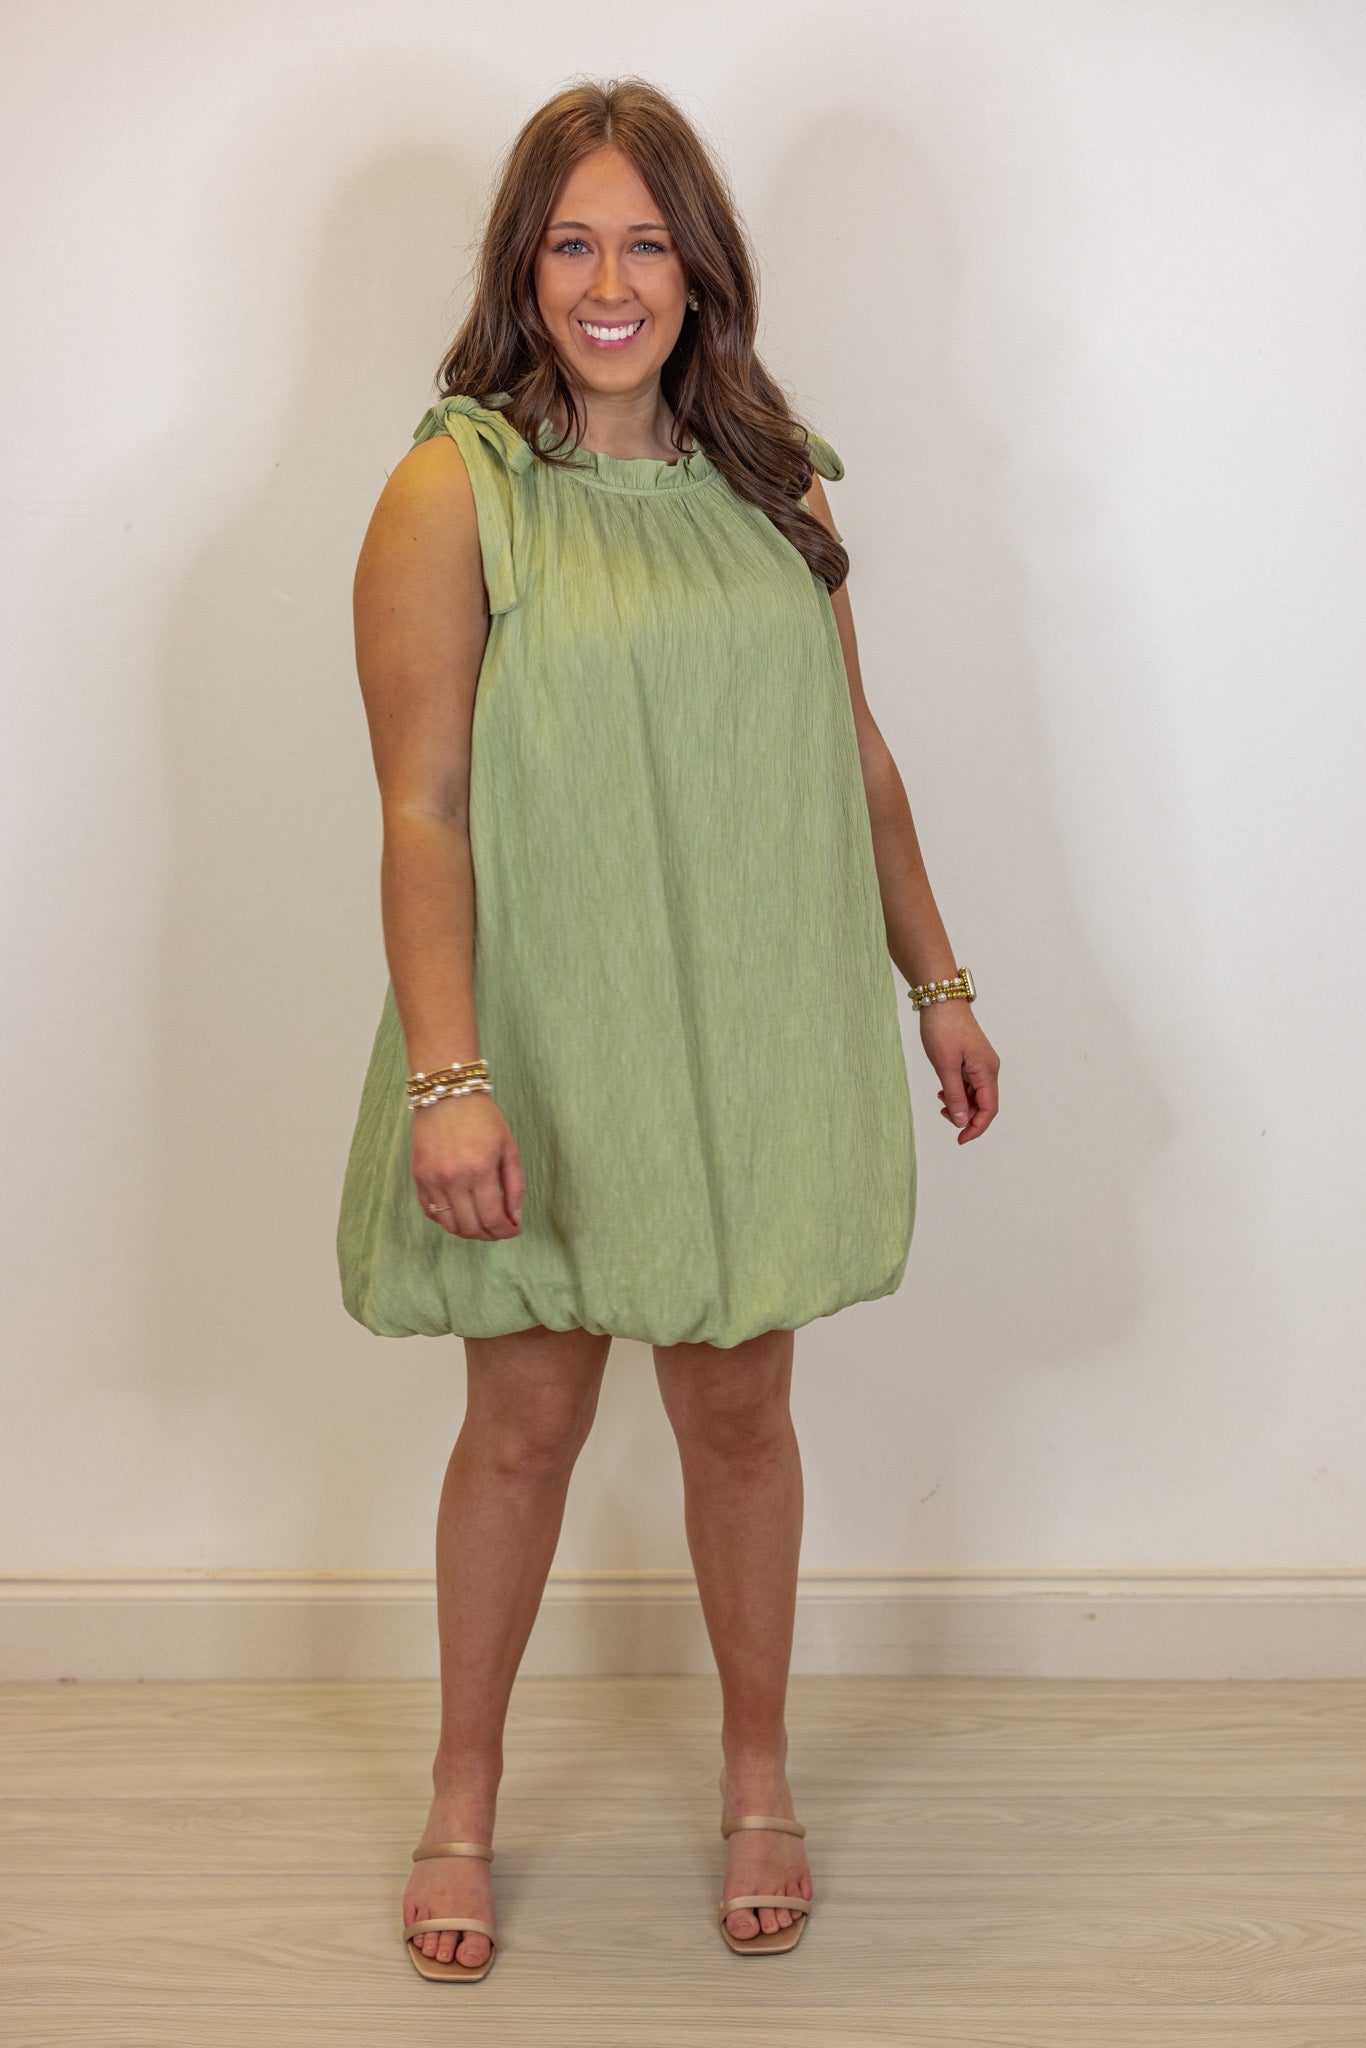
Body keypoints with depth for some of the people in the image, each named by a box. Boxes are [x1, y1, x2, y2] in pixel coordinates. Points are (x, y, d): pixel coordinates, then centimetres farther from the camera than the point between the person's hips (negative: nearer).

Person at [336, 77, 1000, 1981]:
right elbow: (422, 808, -12)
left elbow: (857, 756, 12)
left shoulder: (769, 482, 6)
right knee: (526, 1415, 8)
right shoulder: (453, 494, -8)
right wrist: (444, 1076, -19)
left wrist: (938, 983, 11)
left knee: (739, 1404, 12)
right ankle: (464, 1800, 28)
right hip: (548, 1047, -3)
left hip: (754, 1041, 3)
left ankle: (759, 1773, 32)